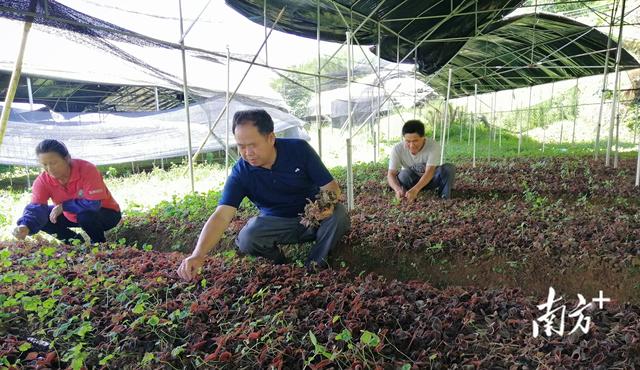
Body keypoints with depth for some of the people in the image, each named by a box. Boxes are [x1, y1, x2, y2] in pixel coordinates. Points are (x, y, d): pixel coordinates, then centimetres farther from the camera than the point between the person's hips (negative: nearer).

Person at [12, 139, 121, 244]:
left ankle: (100, 245, -7)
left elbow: (93, 204, -34)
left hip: (107, 213, -6)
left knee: (85, 215, -35)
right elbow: (36, 207, -26)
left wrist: (63, 206, -24)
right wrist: (26, 227, -46)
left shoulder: (87, 170, -30)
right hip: (73, 216, 6)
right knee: (42, 217, -5)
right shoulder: (42, 181, -15)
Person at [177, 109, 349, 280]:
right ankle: (280, 264, 4)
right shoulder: (240, 173, -19)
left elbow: (332, 187, -16)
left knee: (339, 213, -30)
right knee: (246, 239, -28)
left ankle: (315, 263, -4)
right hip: (277, 222, 0)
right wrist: (198, 255, -42)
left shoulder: (299, 149, -19)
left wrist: (327, 205, -40)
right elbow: (221, 215, -28)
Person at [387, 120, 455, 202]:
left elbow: (429, 172, -40)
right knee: (404, 174, -33)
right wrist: (398, 189, -51)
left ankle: (445, 200, -11)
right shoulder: (397, 149, -24)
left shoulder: (434, 146, -29)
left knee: (449, 169, -27)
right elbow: (391, 175, -29)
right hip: (410, 181, 0)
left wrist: (415, 190, -57)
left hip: (430, 179, 0)